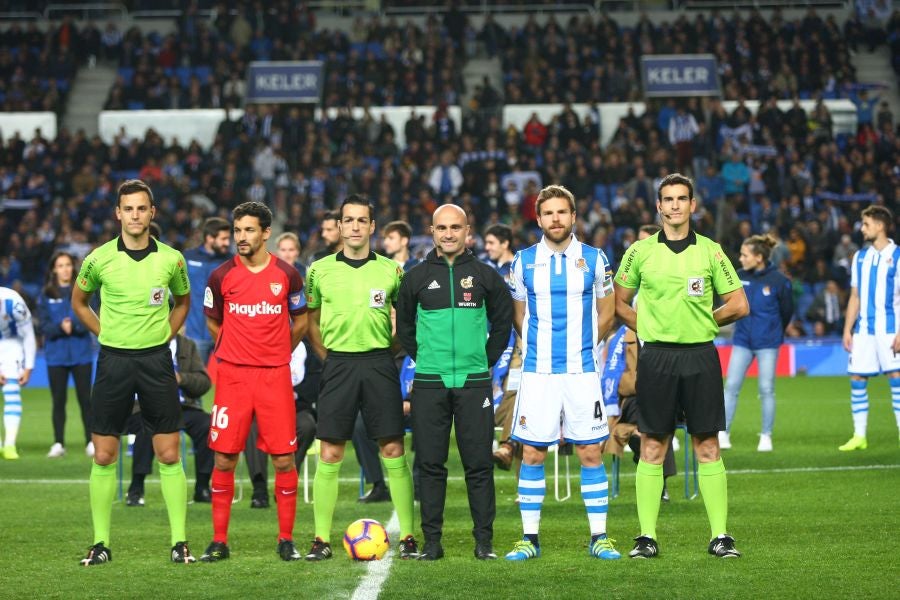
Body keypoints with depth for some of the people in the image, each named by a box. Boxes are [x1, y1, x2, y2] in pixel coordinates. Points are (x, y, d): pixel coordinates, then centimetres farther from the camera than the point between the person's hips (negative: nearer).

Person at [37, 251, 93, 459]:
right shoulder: (46, 295, 4)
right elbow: (44, 326, -1)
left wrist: (74, 326, -21)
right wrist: (60, 327, -20)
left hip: (81, 354, -1)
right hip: (56, 355, 1)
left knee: (85, 399, 0)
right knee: (58, 400, 3)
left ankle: (91, 442, 4)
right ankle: (58, 443, 9)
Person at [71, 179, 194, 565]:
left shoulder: (171, 259, 0)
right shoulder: (99, 259, -2)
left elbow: (183, 300, 19)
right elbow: (79, 302, 15)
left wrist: (165, 335, 7)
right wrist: (107, 335, 6)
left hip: (156, 360, 0)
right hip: (113, 360, 0)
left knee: (169, 455, -1)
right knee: (103, 456, 1)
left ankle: (179, 542, 4)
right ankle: (100, 544, 8)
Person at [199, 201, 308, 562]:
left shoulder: (286, 275, 2)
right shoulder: (221, 276, 2)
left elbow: (300, 321, 15)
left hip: (275, 376, 0)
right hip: (232, 375, 0)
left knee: (284, 459, -2)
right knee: (224, 458, -2)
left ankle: (286, 539, 7)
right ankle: (219, 541, 6)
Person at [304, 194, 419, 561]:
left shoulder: (390, 271, 4)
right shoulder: (320, 270, 5)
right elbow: (310, 321, 15)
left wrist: (393, 350, 5)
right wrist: (328, 356, 7)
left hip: (379, 363, 0)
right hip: (338, 364, 0)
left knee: (393, 452, -2)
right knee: (329, 454, -2)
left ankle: (408, 538, 3)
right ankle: (322, 540, 4)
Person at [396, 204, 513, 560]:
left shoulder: (485, 276, 5)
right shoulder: (417, 277, 6)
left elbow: (503, 321, 13)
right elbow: (404, 324, 16)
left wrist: (487, 359, 7)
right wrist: (421, 357, 8)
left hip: (474, 382, -1)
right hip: (429, 384, 1)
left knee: (479, 463, 0)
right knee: (430, 464, 1)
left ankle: (484, 540, 5)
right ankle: (432, 541, 7)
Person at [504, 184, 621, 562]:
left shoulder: (594, 259, 3)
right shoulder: (524, 261, 5)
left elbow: (606, 311, 13)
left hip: (582, 371, 0)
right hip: (537, 372, 0)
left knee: (591, 453, 0)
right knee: (532, 454, -1)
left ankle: (599, 537, 6)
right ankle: (530, 538, 5)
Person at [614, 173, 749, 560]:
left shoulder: (710, 251, 5)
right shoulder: (640, 252, 5)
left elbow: (738, 305, 8)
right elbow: (619, 303, 13)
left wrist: (702, 322, 6)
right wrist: (648, 329, 4)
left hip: (700, 357, 0)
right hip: (656, 357, 0)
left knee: (708, 447, 1)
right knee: (652, 447, 1)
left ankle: (720, 536, 4)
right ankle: (647, 537, 5)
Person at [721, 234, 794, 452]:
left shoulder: (778, 281, -9)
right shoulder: (739, 277, 0)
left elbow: (787, 311, 4)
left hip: (767, 343, -3)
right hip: (742, 341, 3)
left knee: (766, 389, 0)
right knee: (731, 386, -2)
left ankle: (766, 436, 10)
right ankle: (723, 434, 2)